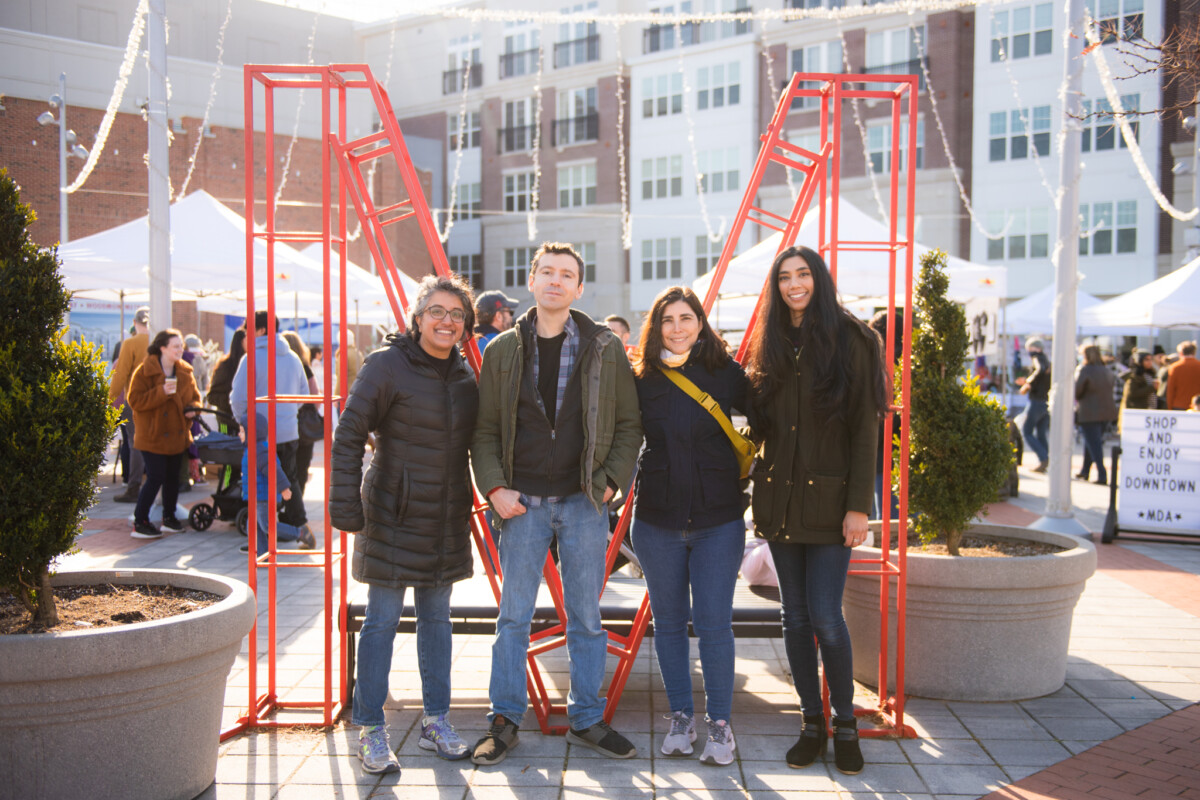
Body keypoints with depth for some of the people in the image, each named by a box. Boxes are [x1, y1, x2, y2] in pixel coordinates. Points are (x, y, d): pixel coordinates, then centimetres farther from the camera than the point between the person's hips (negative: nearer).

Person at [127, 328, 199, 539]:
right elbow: (135, 401, -17)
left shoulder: (185, 372, 7)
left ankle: (169, 517, 26)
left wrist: (192, 408, -3)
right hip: (152, 436, -6)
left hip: (177, 435, 6)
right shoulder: (145, 371, -10)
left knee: (173, 477, 13)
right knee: (155, 478, -9)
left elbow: (194, 396, 19)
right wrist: (162, 392, -26)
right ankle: (139, 522, 0)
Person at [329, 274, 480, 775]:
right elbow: (349, 434, -11)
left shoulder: (464, 373, 8)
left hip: (447, 518, 6)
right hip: (393, 513, -5)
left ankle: (436, 721, 24)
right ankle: (370, 730, 11)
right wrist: (345, 502, -16)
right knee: (382, 619, 0)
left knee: (437, 617, 12)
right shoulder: (387, 365, -10)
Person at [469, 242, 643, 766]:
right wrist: (494, 487, -6)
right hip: (523, 503, 0)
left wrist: (611, 480, -5)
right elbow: (485, 430, 6)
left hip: (584, 503, 0)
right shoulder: (502, 351, 4)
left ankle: (587, 720, 21)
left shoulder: (605, 350, 2)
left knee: (586, 618, 9)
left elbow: (629, 424, 5)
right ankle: (505, 720, 18)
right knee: (514, 616, 6)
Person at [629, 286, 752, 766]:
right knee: (669, 622, 10)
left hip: (718, 517, -2)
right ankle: (681, 717, 24)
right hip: (657, 519, 2)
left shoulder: (726, 374, -2)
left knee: (713, 623, -2)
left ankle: (720, 724, 12)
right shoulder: (641, 379, 2)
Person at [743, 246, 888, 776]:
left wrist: (859, 504, -12)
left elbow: (865, 428, -7)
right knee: (795, 616, 8)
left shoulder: (852, 341, -3)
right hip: (779, 498, 5)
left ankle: (845, 724, 11)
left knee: (824, 616, -8)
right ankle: (812, 722, 20)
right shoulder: (771, 346, 12)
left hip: (828, 499, -5)